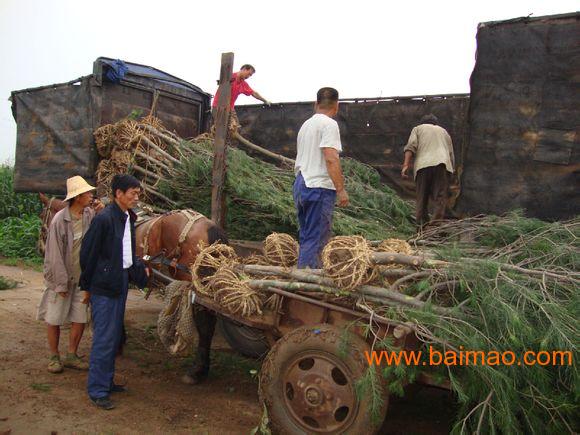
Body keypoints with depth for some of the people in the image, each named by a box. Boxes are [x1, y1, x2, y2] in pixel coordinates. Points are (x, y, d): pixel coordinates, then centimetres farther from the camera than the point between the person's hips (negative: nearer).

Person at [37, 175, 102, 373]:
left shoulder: (91, 215, -5)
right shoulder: (60, 220, -18)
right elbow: (55, 255, -14)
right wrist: (61, 283, -12)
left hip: (82, 277, 4)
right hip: (61, 277, -4)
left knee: (80, 319, 8)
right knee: (54, 319, 6)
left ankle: (71, 356, 24)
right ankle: (54, 357, 25)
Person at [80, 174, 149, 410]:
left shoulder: (128, 218, 8)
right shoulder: (104, 218, -18)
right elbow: (87, 253, -13)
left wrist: (139, 268, 7)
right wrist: (88, 284, -7)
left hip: (121, 283, 9)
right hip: (104, 286, -9)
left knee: (114, 336, 17)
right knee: (104, 338, -2)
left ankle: (107, 381, 31)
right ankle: (97, 390, 10)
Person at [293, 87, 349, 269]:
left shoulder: (306, 124, 19)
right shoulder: (329, 124, -8)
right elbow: (331, 159, -19)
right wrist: (341, 189, -18)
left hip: (300, 185, 9)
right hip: (319, 187, -9)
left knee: (306, 236, 15)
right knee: (316, 239, -5)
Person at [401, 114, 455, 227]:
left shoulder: (418, 128, 23)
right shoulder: (444, 131, 31)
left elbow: (410, 146, 3)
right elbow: (451, 155, 24)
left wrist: (406, 164, -4)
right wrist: (450, 170, 30)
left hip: (423, 165, -1)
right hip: (442, 164, 1)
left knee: (422, 198, 4)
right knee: (440, 197, -5)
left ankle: (422, 226, 0)